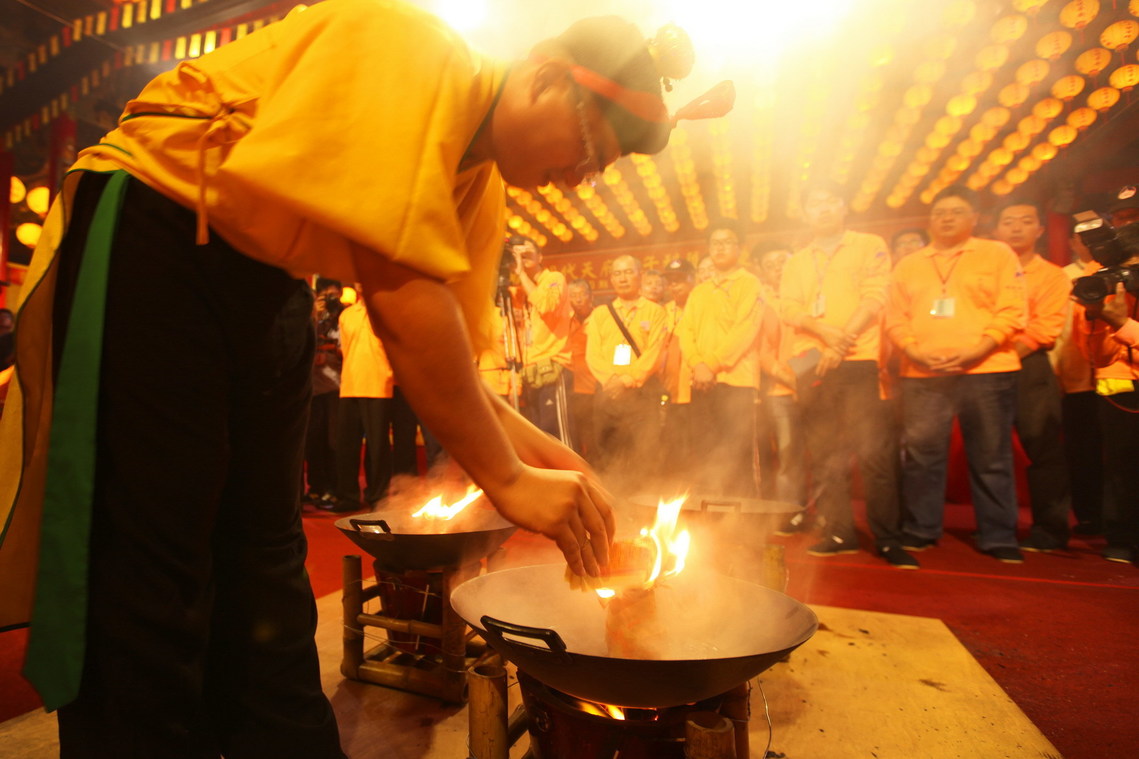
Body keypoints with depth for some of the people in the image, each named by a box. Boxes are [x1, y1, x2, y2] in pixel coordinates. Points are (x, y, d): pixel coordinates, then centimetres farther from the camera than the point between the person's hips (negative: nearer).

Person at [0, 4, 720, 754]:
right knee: (148, 561, -8)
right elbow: (398, 287, -31)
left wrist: (538, 446, -6)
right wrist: (505, 477, -26)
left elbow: (438, 345, 5)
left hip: (269, 283, 8)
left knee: (265, 558, 9)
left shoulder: (482, 189, 5)